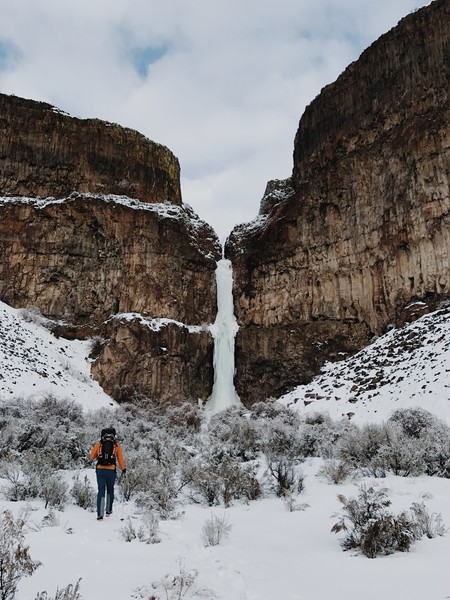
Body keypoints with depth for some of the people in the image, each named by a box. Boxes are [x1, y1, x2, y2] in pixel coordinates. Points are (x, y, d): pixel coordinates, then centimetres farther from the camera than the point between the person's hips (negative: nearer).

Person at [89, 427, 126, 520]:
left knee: (101, 491, 3)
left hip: (100, 470, 0)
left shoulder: (98, 443, 4)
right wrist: (123, 469, 13)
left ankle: (100, 514, -6)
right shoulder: (116, 444, 3)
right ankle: (108, 511, 27)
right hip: (111, 470, 0)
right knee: (110, 490, 20)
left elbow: (91, 457, 9)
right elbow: (120, 458, 4)